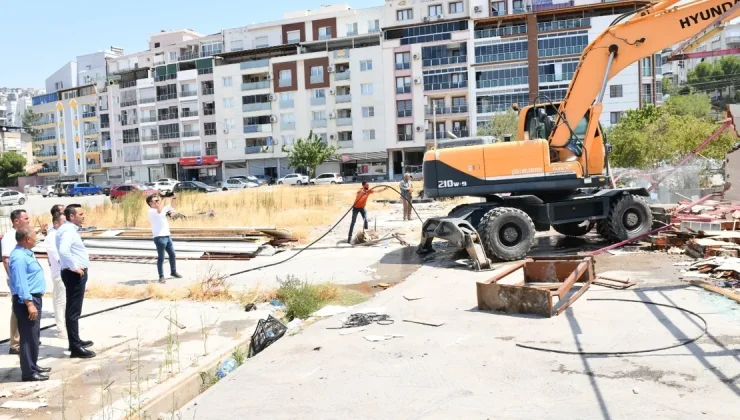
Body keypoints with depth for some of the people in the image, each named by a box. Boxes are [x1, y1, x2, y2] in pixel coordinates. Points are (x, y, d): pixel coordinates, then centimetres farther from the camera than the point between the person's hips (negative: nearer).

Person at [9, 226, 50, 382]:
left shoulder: (25, 253, 12)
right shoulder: (19, 257, -20)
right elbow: (20, 283, -24)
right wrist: (29, 303, -25)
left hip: (34, 298, 11)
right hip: (26, 301, -11)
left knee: (34, 336, 18)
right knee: (29, 337, -4)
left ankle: (33, 366, 29)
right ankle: (29, 372, 2)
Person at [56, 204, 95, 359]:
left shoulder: (70, 229, 14)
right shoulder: (68, 231, -18)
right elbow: (63, 250, -34)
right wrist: (74, 267, -25)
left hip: (77, 273, 11)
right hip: (74, 274, -11)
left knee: (74, 309, 19)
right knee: (73, 311, -6)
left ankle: (75, 340, 31)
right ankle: (75, 347, -1)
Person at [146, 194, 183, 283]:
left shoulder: (163, 209, 15)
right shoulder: (151, 212, -10)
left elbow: (172, 206, 23)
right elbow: (159, 211, -31)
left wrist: (173, 198, 5)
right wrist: (162, 199, -20)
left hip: (167, 236, 8)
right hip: (159, 237, -8)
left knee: (172, 254, 17)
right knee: (161, 258, -3)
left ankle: (173, 271, 33)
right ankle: (161, 276, 6)